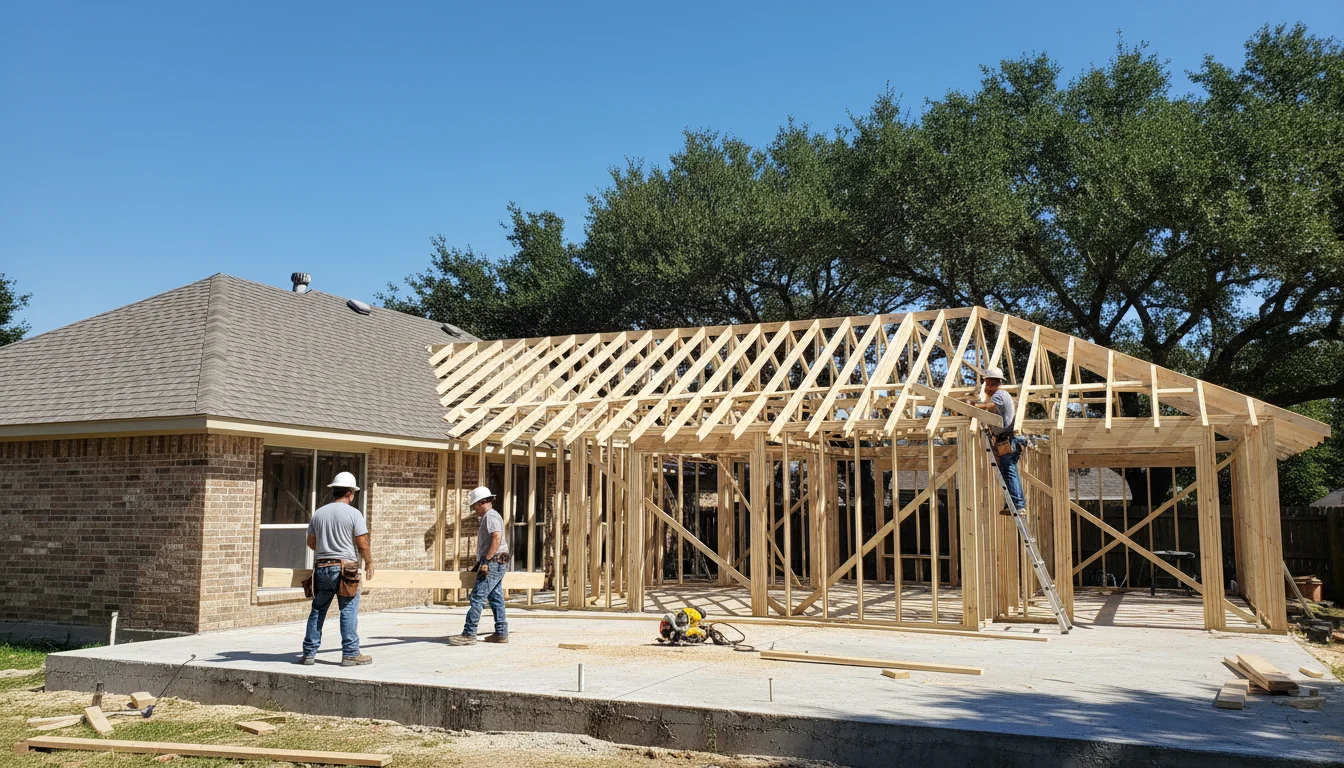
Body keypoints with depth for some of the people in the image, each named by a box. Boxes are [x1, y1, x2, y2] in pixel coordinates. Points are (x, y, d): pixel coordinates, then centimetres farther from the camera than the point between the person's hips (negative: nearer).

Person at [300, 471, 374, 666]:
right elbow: (362, 543, -9)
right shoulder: (354, 513, -8)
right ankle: (350, 654, 2)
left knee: (317, 611, 11)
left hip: (322, 568, 5)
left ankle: (309, 653, 15)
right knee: (349, 612, 0)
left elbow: (311, 542, 15)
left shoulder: (318, 513, 8)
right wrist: (369, 563, 5)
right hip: (345, 568, -5)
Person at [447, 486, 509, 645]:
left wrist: (486, 561, -25)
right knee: (496, 598, 11)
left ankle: (469, 634, -14)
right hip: (497, 565, 11)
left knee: (477, 598, -12)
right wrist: (479, 562, 26)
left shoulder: (490, 516, -10)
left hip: (493, 563, -11)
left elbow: (497, 538, -24)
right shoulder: (488, 517, 23)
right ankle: (501, 633, 13)